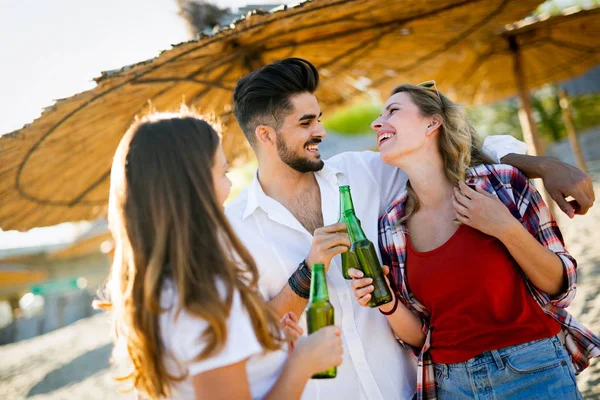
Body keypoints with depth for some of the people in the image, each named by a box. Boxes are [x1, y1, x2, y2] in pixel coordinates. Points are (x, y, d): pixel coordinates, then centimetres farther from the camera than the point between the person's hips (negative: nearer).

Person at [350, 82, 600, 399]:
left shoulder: (502, 182, -11)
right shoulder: (391, 227, -2)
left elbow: (561, 287, -5)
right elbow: (418, 336, 3)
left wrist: (506, 229, -19)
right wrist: (388, 303, -16)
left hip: (535, 371, -2)